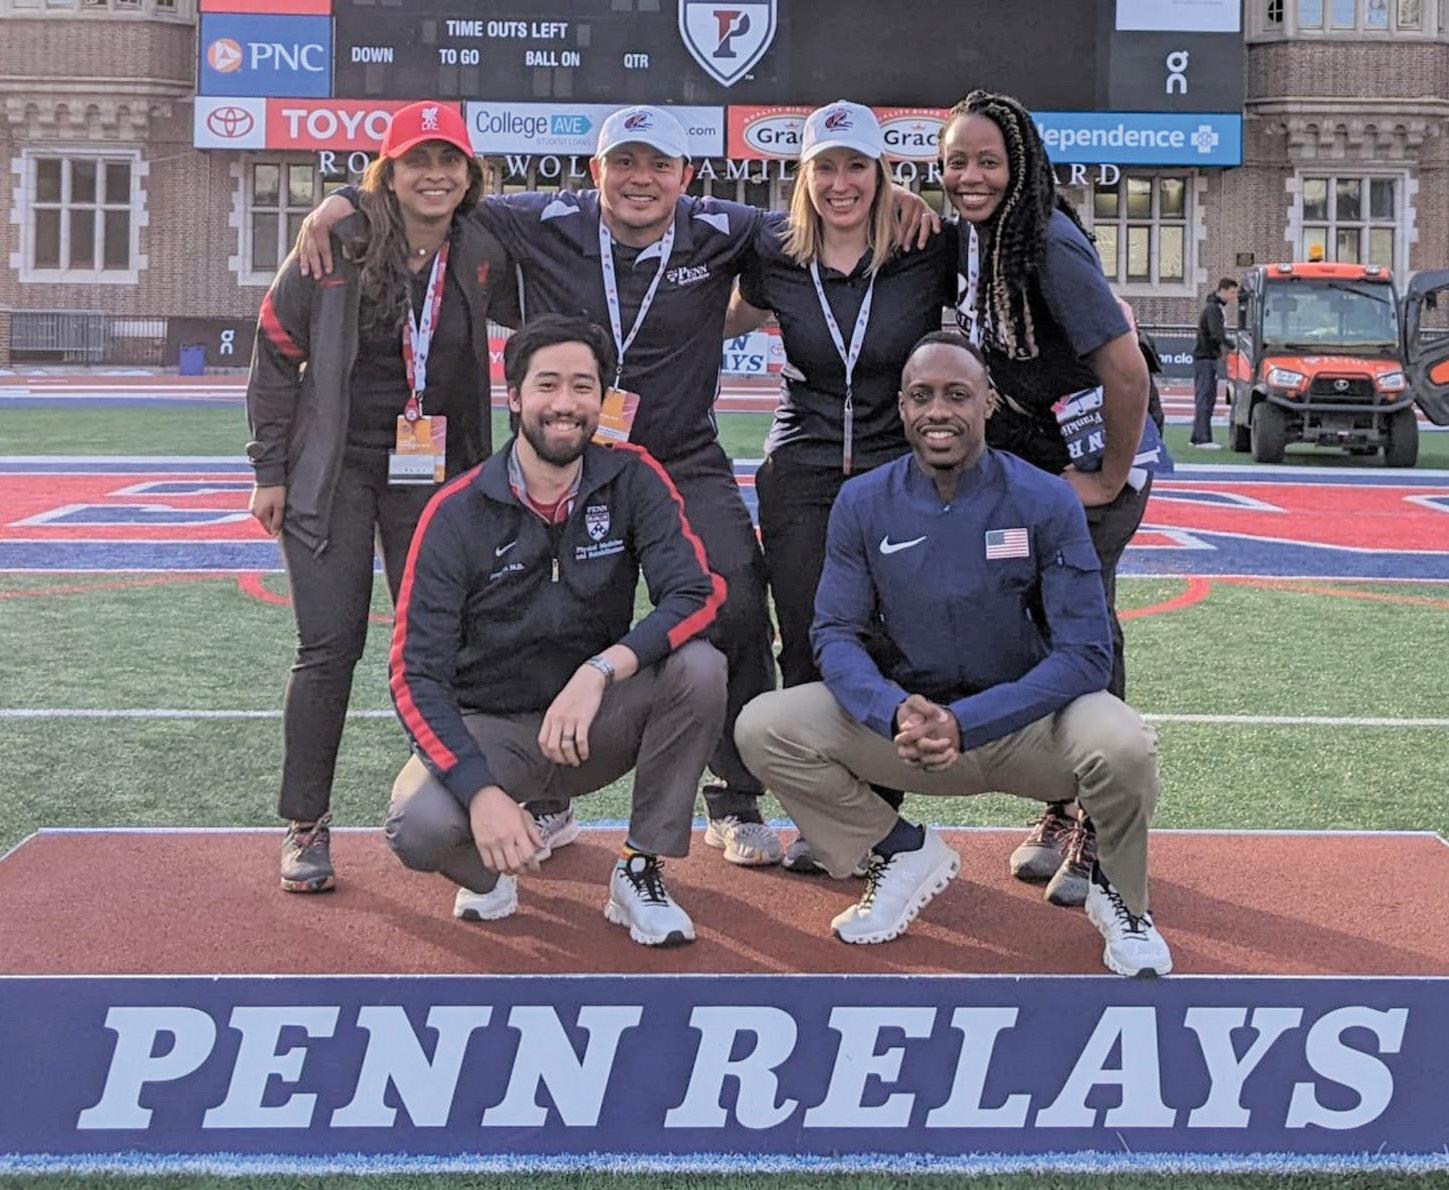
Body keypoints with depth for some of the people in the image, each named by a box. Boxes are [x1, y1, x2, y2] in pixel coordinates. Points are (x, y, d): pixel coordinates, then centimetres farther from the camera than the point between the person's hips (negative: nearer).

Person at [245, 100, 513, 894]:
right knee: (330, 648, -4)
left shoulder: (482, 258, -1)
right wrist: (269, 471, -4)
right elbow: (276, 357, -3)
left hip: (435, 478, 3)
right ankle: (306, 826, 7)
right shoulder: (337, 246, -8)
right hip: (333, 473, -3)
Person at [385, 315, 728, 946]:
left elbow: (697, 593, -19)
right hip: (489, 729, -1)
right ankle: (492, 864, 8)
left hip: (598, 726, 2)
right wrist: (482, 791, -31)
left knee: (699, 666, -27)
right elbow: (416, 673, -16)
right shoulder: (457, 514, -12)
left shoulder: (632, 480, -7)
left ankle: (640, 872, -10)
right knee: (417, 829, -32)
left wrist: (600, 670, -36)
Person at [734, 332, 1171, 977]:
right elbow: (835, 633, -3)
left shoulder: (1046, 502, -12)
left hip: (1027, 719, -2)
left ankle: (1120, 898, 0)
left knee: (1122, 747, -35)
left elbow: (1084, 653, -16)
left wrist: (965, 724, -28)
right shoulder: (862, 503, -3)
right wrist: (896, 713, -26)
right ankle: (904, 853, 7)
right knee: (763, 727, -17)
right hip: (909, 715, 3)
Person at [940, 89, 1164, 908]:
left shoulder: (1049, 247, -24)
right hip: (1028, 467, 8)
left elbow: (1126, 367, -29)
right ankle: (1062, 810, 24)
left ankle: (1099, 834, 5)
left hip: (1090, 469, -8)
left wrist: (1111, 478, -21)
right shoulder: (977, 235, 2)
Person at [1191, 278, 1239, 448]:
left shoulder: (1219, 307, 16)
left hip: (1212, 357, 10)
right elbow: (1217, 334, -25)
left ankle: (1197, 437, 14)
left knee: (1209, 398, 10)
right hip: (1204, 357, -10)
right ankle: (1202, 439, -14)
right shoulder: (1212, 308, -15)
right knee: (1204, 398, -11)